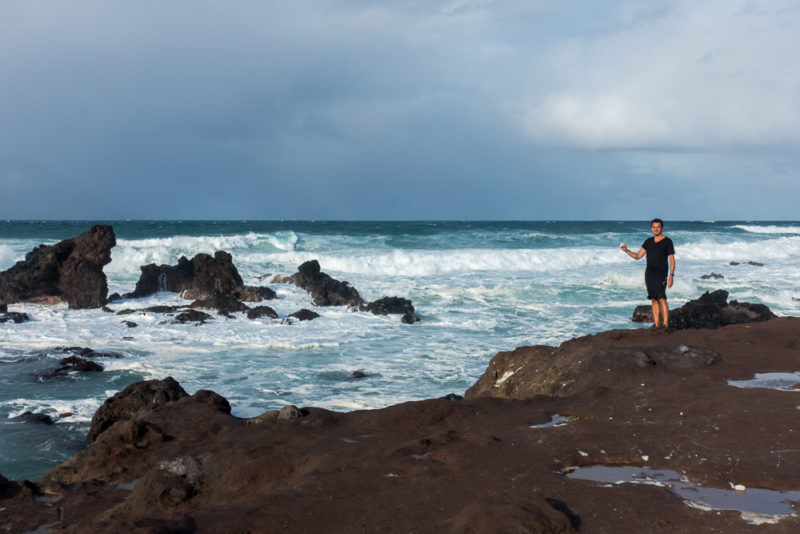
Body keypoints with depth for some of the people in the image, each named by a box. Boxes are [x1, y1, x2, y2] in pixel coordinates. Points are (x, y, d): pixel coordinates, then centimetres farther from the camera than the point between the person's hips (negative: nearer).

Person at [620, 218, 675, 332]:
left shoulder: (667, 242, -2)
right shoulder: (648, 241, 12)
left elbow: (672, 260, -3)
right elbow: (638, 256, 14)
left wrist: (671, 275, -13)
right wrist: (626, 250, -2)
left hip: (661, 273, -5)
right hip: (649, 273, 5)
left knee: (661, 298, -15)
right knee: (654, 300, 4)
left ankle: (665, 324, -15)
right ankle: (656, 324, 5)